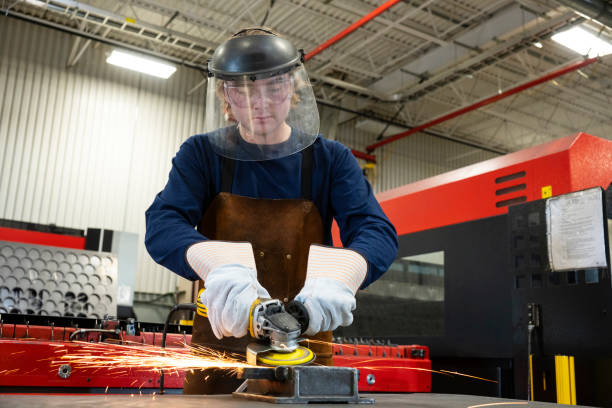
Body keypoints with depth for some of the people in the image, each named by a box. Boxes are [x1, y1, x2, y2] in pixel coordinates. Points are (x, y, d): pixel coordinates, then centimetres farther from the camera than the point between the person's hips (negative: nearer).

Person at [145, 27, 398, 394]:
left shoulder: (330, 159, 0)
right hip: (218, 354, 0)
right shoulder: (201, 154, 0)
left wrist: (335, 278, -36)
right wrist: (218, 267, -38)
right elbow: (162, 226, -15)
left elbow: (377, 231, -13)